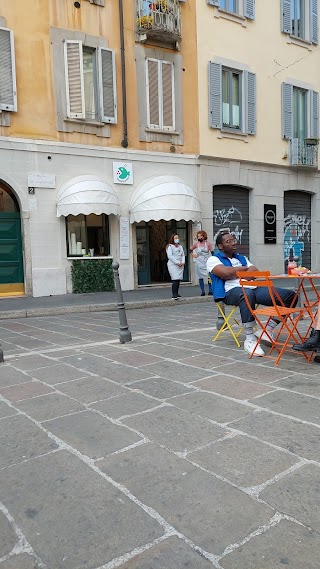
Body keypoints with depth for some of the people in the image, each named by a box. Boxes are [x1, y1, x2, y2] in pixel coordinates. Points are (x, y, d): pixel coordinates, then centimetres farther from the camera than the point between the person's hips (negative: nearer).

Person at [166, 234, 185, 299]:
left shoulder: (180, 246, 20)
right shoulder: (170, 246, 0)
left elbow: (183, 255, 17)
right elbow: (170, 256, -11)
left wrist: (182, 262, -3)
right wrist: (178, 262, -14)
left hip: (180, 265, 6)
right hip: (173, 265, -6)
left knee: (178, 280, 3)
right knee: (175, 279, -16)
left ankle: (176, 293, 10)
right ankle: (174, 294, -17)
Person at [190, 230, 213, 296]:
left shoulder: (207, 243, -3)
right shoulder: (196, 244, 3)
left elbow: (212, 252, -1)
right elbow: (190, 249, 18)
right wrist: (193, 255, 7)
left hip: (207, 262, -2)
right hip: (199, 263, 2)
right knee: (200, 277, 3)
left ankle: (210, 291, 0)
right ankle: (202, 291, 8)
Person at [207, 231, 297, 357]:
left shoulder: (242, 258, 31)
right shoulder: (214, 260, 11)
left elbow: (256, 272, 13)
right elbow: (225, 273, -11)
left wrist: (235, 273, -4)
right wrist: (246, 268, 6)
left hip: (254, 288, 7)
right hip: (232, 291, -7)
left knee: (290, 296, -8)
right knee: (247, 294, -44)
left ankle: (268, 330, -8)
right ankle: (250, 339, -34)